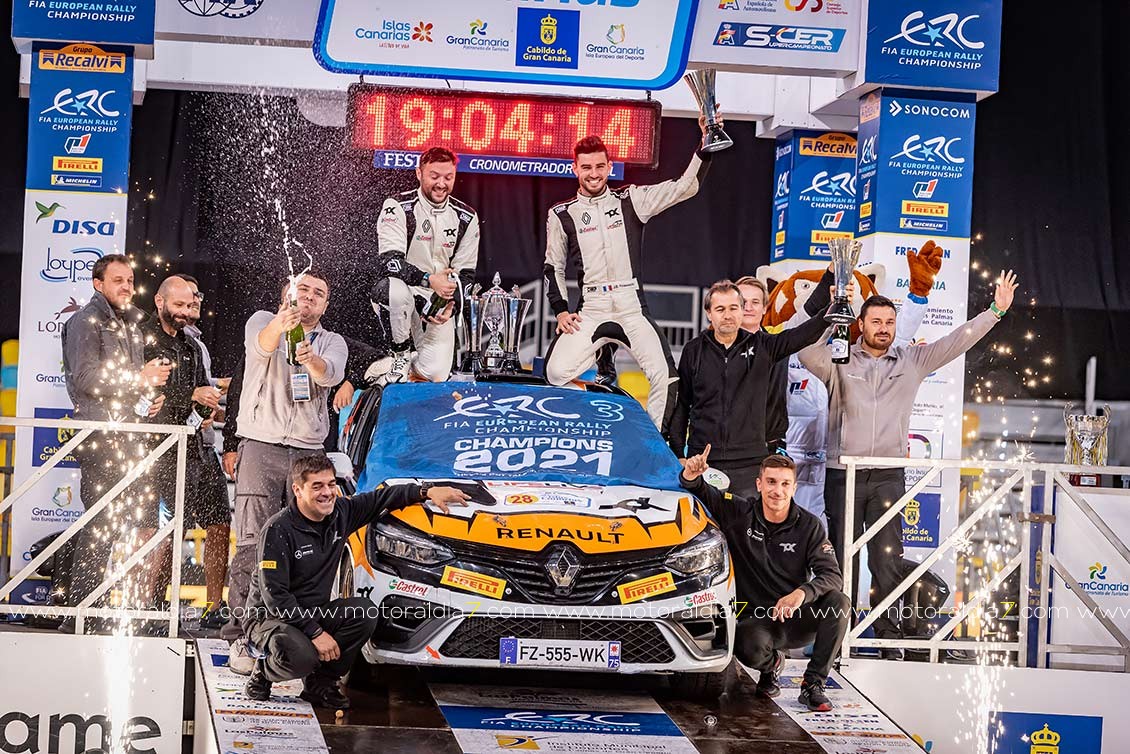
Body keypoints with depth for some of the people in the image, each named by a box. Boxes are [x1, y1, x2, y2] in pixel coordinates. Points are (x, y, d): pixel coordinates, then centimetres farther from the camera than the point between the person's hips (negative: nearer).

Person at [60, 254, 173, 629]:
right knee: (102, 524, -12)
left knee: (146, 523, 4)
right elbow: (86, 379, -13)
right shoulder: (86, 321, -3)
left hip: (133, 433, 9)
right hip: (100, 433, -9)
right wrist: (139, 379, -11)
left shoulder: (132, 323, 22)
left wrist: (153, 394, 12)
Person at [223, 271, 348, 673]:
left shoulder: (332, 343, 15)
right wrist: (279, 326, -42)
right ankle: (242, 636, -10)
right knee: (253, 544, -10)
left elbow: (331, 373, -9)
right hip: (261, 447, -3)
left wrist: (311, 360, -33)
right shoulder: (263, 322, 8)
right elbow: (262, 345, -18)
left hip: (308, 454, 3)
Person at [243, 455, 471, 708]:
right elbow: (274, 595, -23)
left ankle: (322, 683, -5)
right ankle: (264, 672, 0)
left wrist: (427, 492, 2)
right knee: (301, 656, -36)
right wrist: (316, 632, -27)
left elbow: (380, 499, 15)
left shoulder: (340, 513, -1)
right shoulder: (278, 529, -20)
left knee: (365, 612, -19)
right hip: (270, 618, -7)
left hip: (314, 612, 7)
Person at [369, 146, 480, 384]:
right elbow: (388, 262, -20)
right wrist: (429, 279, -33)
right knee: (394, 290, -41)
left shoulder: (466, 218, 2)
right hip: (403, 290, -3)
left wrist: (452, 305, -13)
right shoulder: (398, 207, -10)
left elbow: (466, 273, 7)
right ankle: (401, 356, -13)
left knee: (436, 373, -18)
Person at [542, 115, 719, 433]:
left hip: (632, 307, 0)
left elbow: (685, 187, 0)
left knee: (665, 376, -17)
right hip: (589, 310, 1)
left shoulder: (631, 200, 7)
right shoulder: (562, 214, 10)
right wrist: (560, 311, 5)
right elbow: (554, 268, 17)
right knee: (557, 371, -21)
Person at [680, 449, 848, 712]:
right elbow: (699, 492, 4)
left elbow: (832, 576, -13)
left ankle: (813, 685, -16)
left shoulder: (809, 526, -3)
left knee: (839, 601, -28)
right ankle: (772, 663, 7)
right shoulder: (739, 513, -3)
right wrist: (691, 475, -21)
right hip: (756, 620, -1)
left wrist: (802, 593, -33)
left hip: (797, 621, 1)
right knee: (751, 649, -36)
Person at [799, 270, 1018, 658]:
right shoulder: (839, 362, 4)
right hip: (844, 475, -1)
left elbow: (955, 342, 8)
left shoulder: (911, 361, 11)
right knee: (841, 557, 2)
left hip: (889, 477, 1)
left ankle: (888, 636, 4)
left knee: (888, 559, -1)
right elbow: (807, 351, -15)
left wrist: (996, 311, 2)